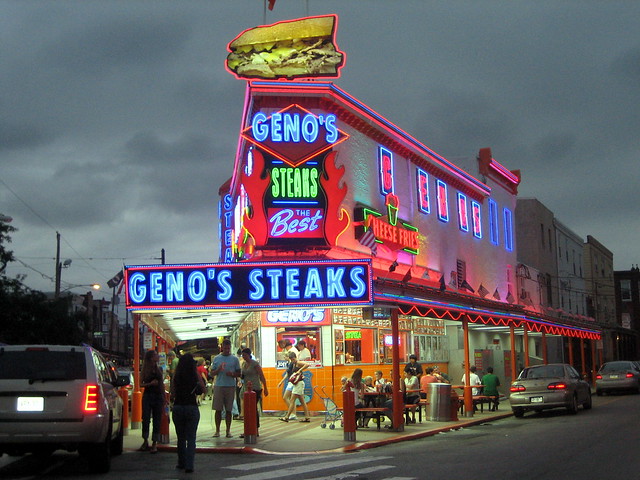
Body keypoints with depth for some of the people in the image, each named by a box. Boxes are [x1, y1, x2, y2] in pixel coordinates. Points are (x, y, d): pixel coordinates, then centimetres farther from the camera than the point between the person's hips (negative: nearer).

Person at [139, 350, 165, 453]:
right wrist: (150, 383, -16)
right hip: (147, 395, -3)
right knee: (146, 419, -6)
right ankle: (145, 441, 9)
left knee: (157, 420, 2)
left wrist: (164, 397, 12)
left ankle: (154, 443, 8)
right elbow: (141, 384, -2)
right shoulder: (145, 370, 1)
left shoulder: (159, 369, 10)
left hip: (158, 396, 3)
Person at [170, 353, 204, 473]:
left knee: (181, 438, 17)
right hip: (192, 408, -1)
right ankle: (189, 465, -6)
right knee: (191, 438, 3)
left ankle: (182, 463, 25)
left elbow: (172, 394, -2)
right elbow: (203, 389, 5)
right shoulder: (196, 375, -6)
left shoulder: (176, 376, -4)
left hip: (178, 408, 1)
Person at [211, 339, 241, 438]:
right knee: (218, 409, -1)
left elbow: (239, 373, 8)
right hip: (219, 386, 0)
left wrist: (232, 374, -12)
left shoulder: (234, 359, 8)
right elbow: (212, 373, 9)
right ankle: (217, 430, 5)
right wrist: (219, 369, -11)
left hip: (230, 386, 0)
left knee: (228, 410, 2)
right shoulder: (216, 358, 10)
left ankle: (228, 430, 7)